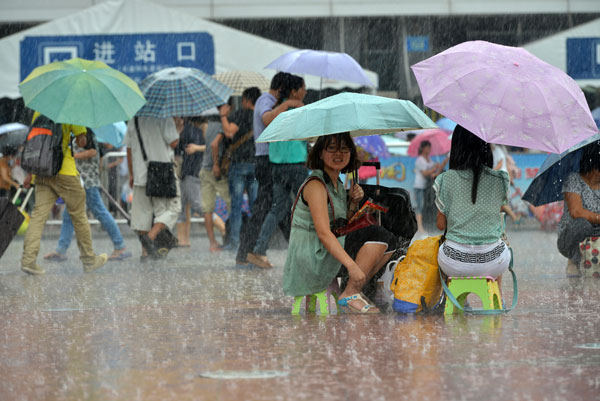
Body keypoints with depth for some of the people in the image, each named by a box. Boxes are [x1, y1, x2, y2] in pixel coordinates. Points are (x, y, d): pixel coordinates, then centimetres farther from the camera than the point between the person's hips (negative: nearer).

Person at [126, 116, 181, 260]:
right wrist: (179, 129, 8)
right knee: (171, 208, 4)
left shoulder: (133, 120, 10)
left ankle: (145, 251, 6)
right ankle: (151, 237, -16)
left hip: (140, 172, 5)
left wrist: (131, 174, 20)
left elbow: (129, 149, 13)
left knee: (142, 210, 8)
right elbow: (173, 143, -11)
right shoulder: (164, 118, -9)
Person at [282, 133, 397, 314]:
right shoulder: (315, 185, -14)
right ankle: (349, 296, -16)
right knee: (377, 235, -20)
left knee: (389, 241, 5)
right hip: (310, 261, -9)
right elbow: (323, 233, -25)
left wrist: (354, 203, 2)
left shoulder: (337, 183, 15)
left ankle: (355, 290, 3)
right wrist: (351, 265, -34)